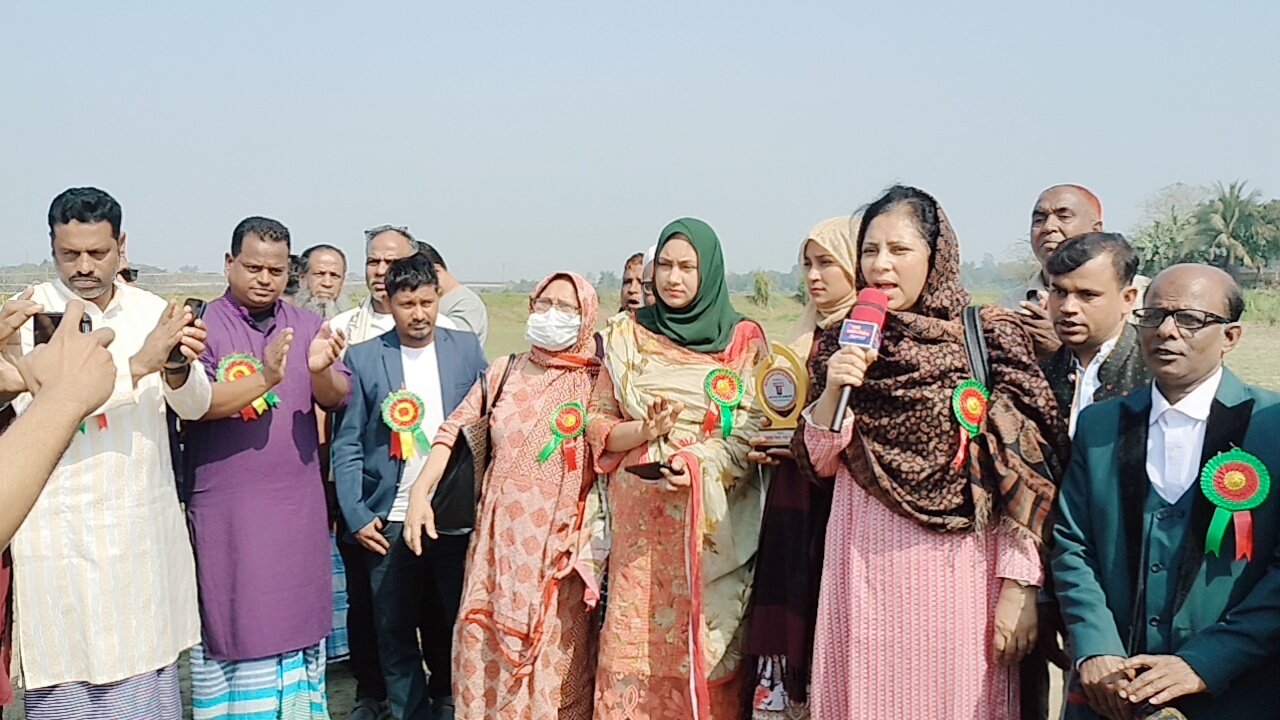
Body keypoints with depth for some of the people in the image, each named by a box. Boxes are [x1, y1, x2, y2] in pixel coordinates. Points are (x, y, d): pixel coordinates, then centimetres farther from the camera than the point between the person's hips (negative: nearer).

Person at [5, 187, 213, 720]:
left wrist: (177, 369, -21)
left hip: (148, 527, 4)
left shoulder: (152, 311, 6)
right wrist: (139, 363, -27)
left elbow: (196, 406, 1)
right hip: (66, 534, -4)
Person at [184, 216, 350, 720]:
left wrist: (320, 371, -23)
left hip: (298, 508, 4)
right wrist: (263, 380, -30)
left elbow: (338, 398, 0)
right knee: (234, 621, 3)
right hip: (227, 513, -3)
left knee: (296, 620, 12)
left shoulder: (307, 325, 8)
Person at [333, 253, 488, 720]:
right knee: (395, 631, 6)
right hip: (390, 520, -1)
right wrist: (357, 517, -6)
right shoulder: (363, 358, 1)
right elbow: (347, 444, 1)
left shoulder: (467, 349, 5)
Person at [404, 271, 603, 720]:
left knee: (555, 655, 4)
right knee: (488, 650, 8)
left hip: (559, 544, -2)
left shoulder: (596, 383, -1)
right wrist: (421, 491, -4)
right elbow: (454, 430, 8)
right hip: (500, 539, 3)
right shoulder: (504, 373, 7)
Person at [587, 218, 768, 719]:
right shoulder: (627, 336, 8)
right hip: (640, 520, 2)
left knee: (705, 646, 1)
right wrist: (644, 432, -14)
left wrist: (701, 462, -17)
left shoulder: (745, 339, 3)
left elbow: (758, 429, -1)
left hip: (712, 523, -1)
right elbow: (597, 423, 6)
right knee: (634, 646, 1)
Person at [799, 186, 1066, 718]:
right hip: (864, 572, 3)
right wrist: (833, 390, -11)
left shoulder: (989, 340, -5)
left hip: (956, 573, -3)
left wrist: (1019, 587, -11)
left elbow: (1024, 473, -7)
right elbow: (818, 464, 6)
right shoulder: (847, 343, 5)